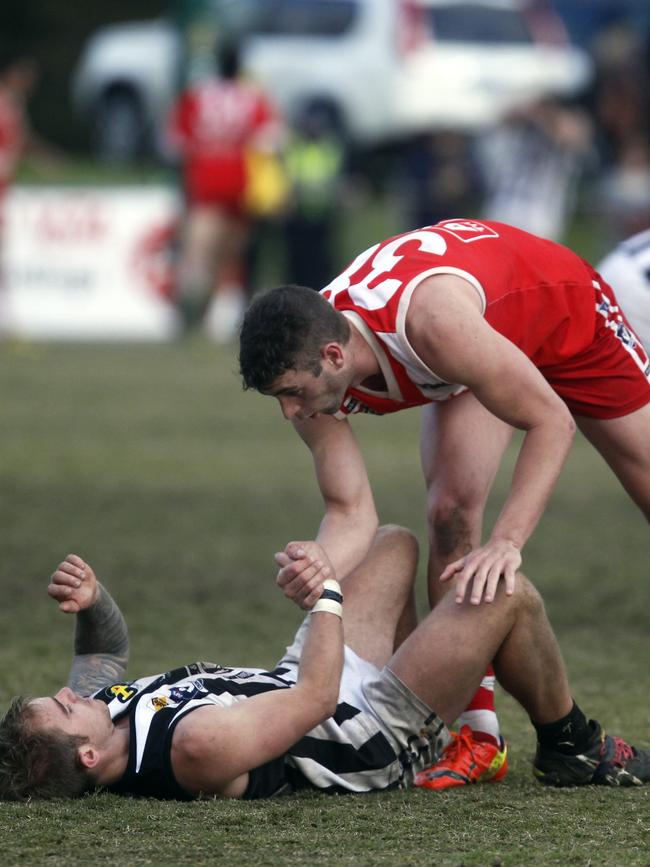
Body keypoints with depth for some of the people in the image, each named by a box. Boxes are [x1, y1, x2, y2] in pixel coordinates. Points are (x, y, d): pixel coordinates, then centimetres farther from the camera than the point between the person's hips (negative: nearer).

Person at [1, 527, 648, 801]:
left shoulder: (87, 711, -18)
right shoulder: (195, 747, -44)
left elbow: (105, 650, 6)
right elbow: (315, 697, -35)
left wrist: (90, 604, -16)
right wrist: (325, 593, -24)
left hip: (294, 677, 9)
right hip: (371, 736, -9)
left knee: (396, 542, 24)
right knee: (510, 595, -11)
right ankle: (571, 749, 15)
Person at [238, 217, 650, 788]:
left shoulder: (433, 321, -48)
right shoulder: (308, 367, -29)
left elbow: (551, 423, -40)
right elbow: (350, 511, -26)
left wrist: (507, 541, -48)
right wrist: (318, 569, -48)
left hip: (566, 309, -4)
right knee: (451, 514, -17)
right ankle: (478, 732, -13)